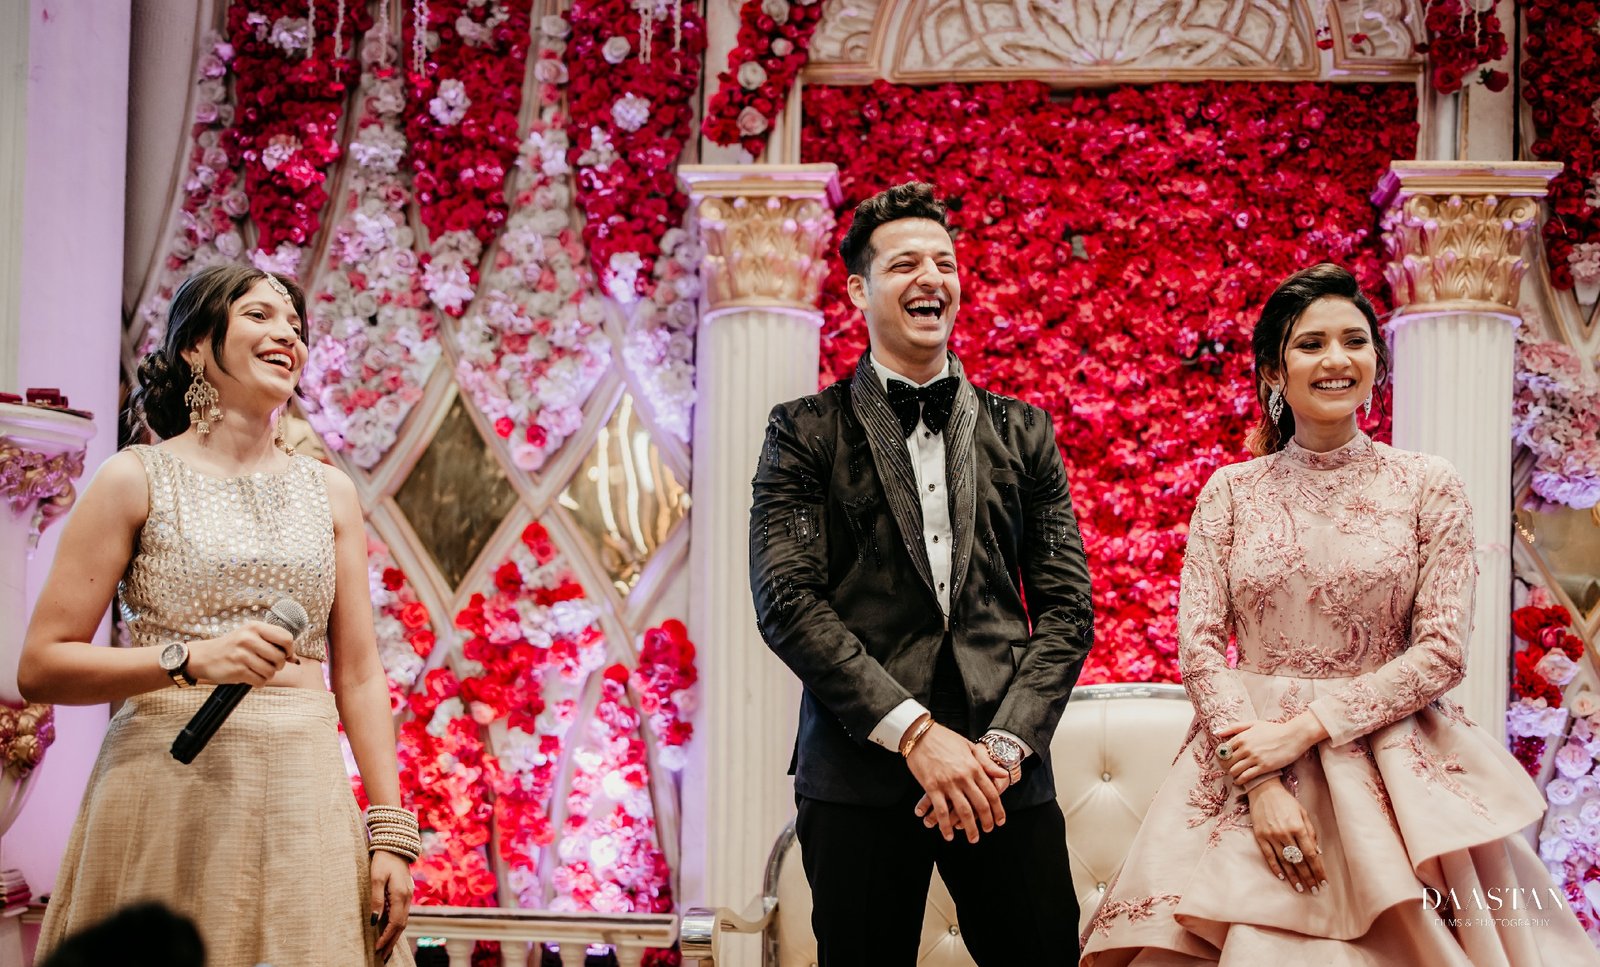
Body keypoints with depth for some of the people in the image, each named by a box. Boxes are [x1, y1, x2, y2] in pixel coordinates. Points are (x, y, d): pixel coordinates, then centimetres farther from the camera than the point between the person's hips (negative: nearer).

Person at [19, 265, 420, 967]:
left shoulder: (329, 493, 12)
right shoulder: (137, 479, 1)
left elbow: (358, 675, 10)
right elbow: (40, 667, -4)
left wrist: (390, 833, 2)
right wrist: (188, 659, -18)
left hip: (305, 798, 3)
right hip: (169, 790, -3)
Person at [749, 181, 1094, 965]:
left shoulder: (1022, 432, 14)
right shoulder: (807, 431, 6)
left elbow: (1067, 606, 9)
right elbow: (787, 602, -5)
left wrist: (1007, 742, -6)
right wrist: (915, 731, -13)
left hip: (1005, 778, 2)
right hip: (860, 774, -2)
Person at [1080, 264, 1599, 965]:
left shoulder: (1428, 486, 2)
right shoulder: (1230, 492, 4)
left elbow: (1442, 651, -4)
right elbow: (1198, 646, -1)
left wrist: (1304, 729, -12)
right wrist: (1261, 781, -13)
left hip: (1393, 768, 0)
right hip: (1245, 768, 1)